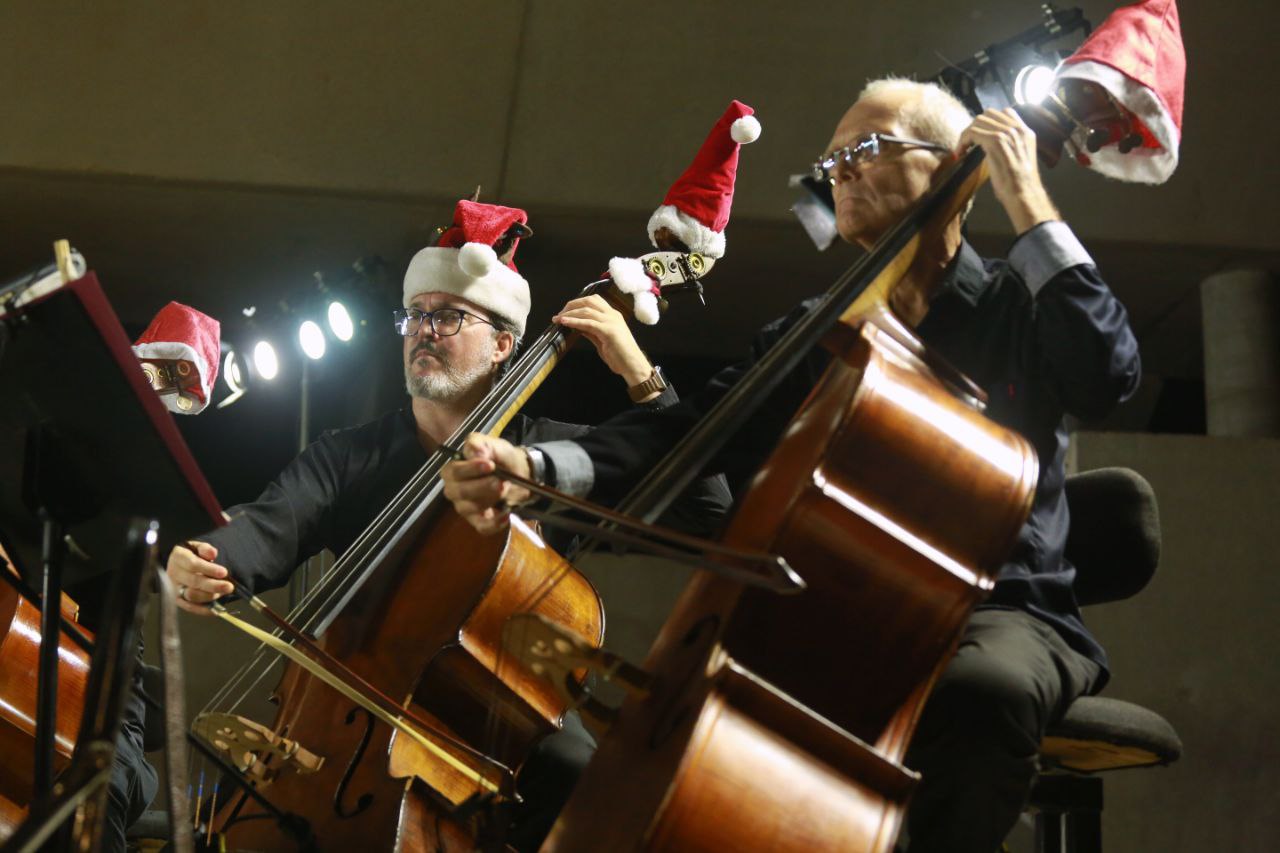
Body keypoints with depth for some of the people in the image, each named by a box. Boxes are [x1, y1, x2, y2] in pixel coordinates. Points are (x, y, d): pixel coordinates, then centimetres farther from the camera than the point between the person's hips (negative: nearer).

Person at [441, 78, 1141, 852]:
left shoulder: (1017, 307, 4)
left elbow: (1107, 374, -18)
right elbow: (697, 429, 1)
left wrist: (1028, 204, -12)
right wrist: (539, 471, -17)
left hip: (1002, 613, -4)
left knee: (979, 690, -39)